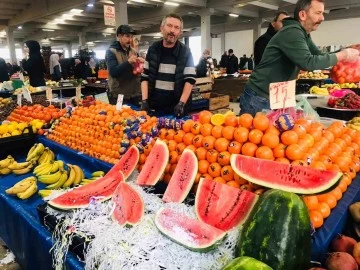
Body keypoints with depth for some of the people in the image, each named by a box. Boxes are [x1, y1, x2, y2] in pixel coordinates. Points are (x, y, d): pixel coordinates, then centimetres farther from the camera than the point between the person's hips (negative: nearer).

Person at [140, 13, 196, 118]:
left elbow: (190, 80, -6)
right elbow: (145, 77, 4)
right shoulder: (153, 49, 4)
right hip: (155, 105, 3)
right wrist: (144, 100, -5)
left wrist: (182, 103, -16)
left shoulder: (185, 51, -3)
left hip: (176, 107, -2)